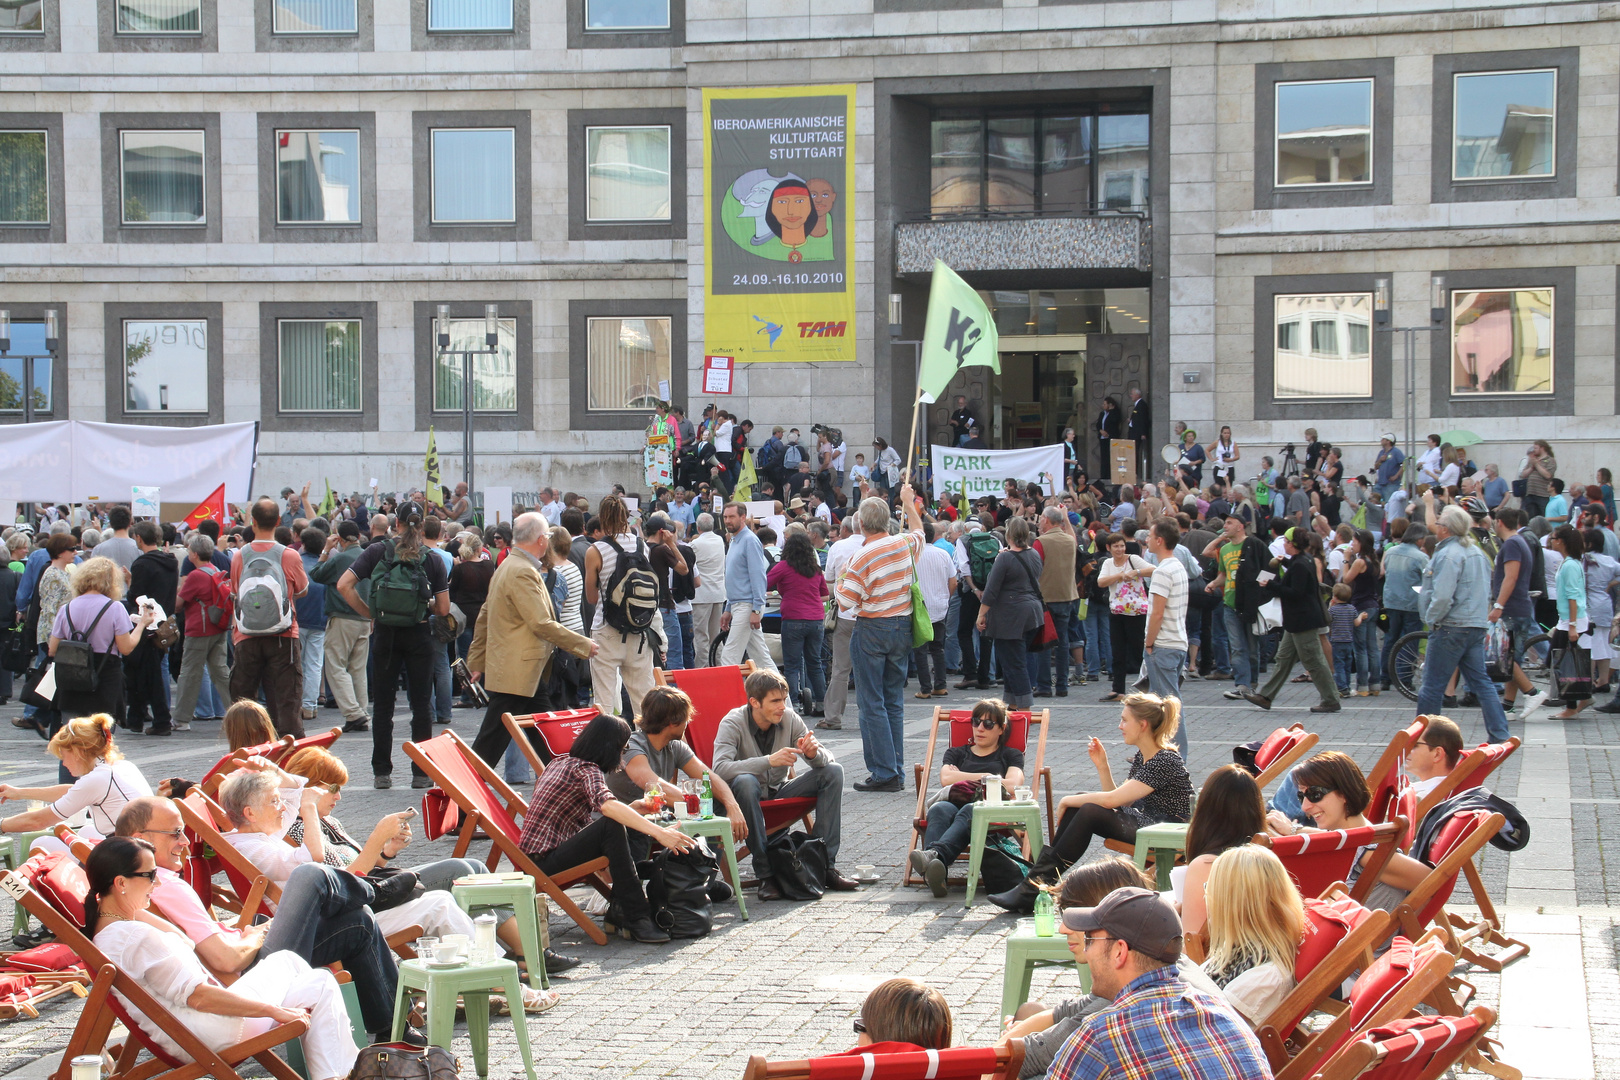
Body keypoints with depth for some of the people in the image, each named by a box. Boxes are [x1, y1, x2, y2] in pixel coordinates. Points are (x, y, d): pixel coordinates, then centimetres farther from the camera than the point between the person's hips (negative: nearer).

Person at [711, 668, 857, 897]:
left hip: (781, 792, 5)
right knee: (744, 782, -38)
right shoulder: (732, 723, -19)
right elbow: (720, 769, -34)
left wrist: (814, 753, -29)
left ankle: (825, 863, -14)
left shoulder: (790, 719, -7)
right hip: (749, 796, -5)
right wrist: (769, 761, -42)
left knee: (833, 771, -13)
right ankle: (765, 874, -33)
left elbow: (826, 758, -3)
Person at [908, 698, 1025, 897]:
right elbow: (945, 779, 12)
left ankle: (936, 854, -71)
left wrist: (964, 778, 12)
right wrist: (986, 777, 12)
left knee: (970, 811, -41)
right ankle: (933, 871, -66)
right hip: (955, 803, 2)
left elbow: (1013, 786, 5)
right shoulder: (957, 753, 34)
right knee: (939, 809, -38)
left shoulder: (1011, 755, 28)